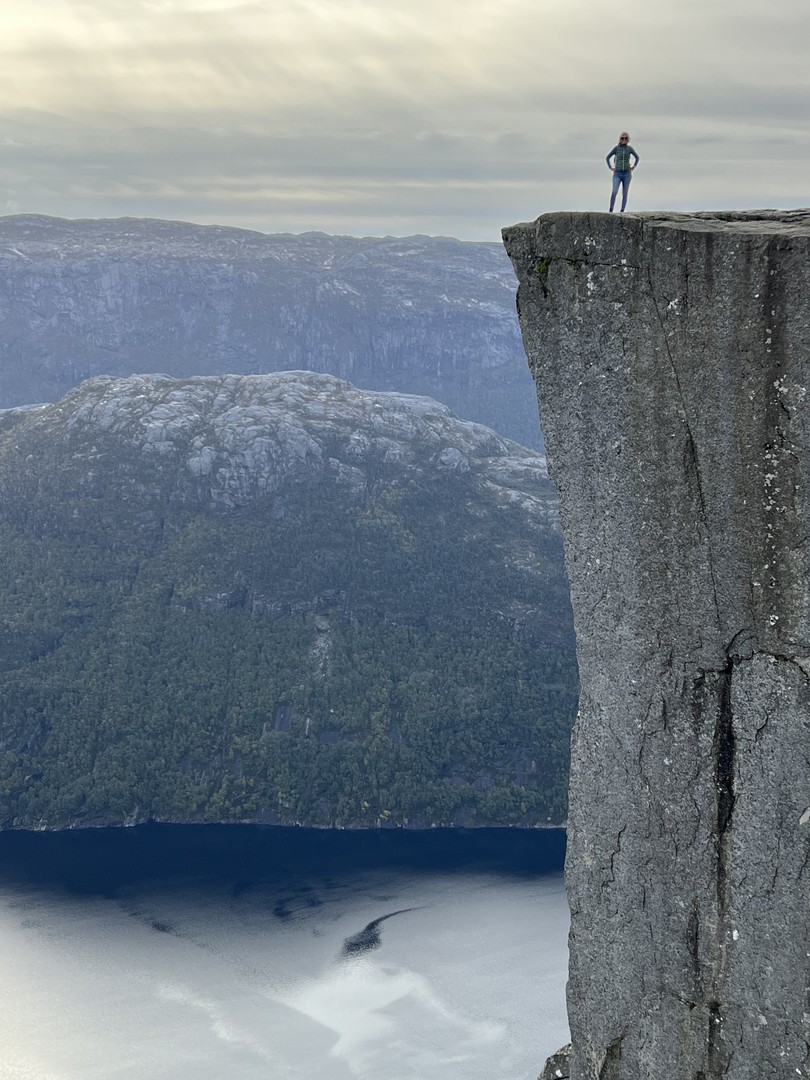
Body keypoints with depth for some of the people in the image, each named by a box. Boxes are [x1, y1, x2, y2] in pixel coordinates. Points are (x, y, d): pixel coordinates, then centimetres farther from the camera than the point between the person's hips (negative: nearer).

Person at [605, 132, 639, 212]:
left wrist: (633, 166, 9)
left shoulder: (629, 148, 3)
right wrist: (610, 167, 4)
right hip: (617, 174, -2)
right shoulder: (616, 148, 0)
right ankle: (611, 210, -13)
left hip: (627, 174, 2)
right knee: (614, 191, -18)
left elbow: (637, 157, 19)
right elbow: (607, 158, 11)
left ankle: (622, 211, 6)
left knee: (625, 193, 2)